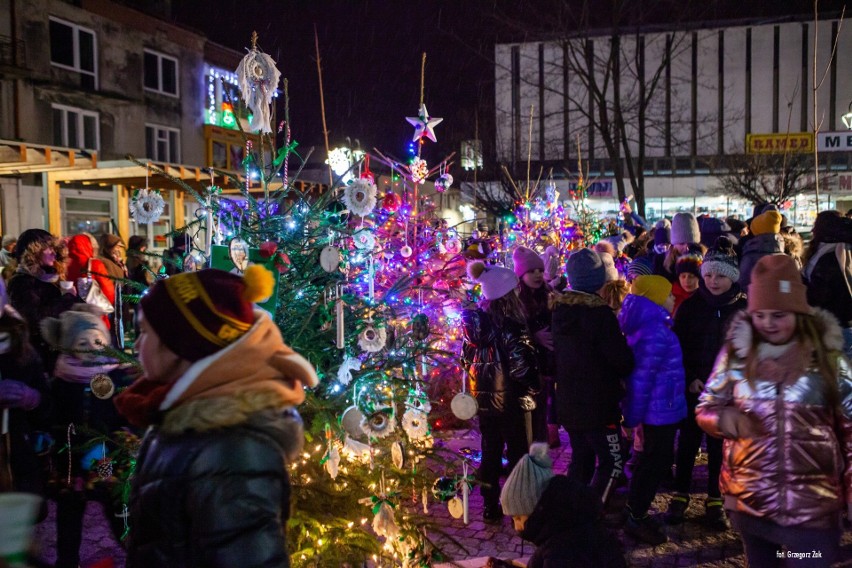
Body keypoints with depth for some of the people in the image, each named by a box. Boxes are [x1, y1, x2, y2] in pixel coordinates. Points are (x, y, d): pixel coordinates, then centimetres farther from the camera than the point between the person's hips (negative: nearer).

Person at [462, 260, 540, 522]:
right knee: (519, 455, 8)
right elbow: (522, 364, -21)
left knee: (490, 453, 16)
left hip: (484, 399, 6)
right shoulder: (509, 324, -21)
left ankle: (491, 508, 27)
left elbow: (468, 358, 8)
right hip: (512, 400, -6)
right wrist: (532, 389, -5)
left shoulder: (474, 321, -1)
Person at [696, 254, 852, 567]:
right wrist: (726, 418, -19)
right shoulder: (737, 351, -2)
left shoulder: (827, 355, -5)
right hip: (749, 498, 2)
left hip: (812, 504, -2)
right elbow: (705, 408, 4)